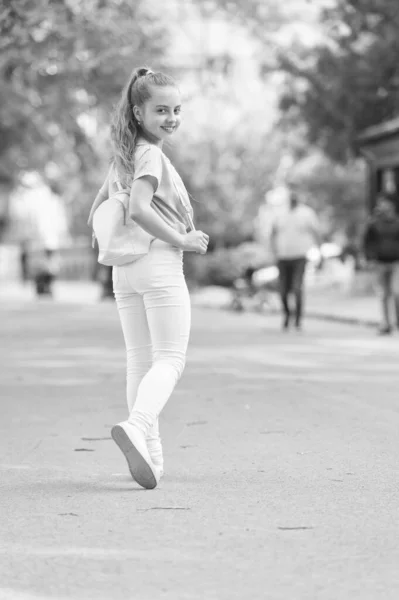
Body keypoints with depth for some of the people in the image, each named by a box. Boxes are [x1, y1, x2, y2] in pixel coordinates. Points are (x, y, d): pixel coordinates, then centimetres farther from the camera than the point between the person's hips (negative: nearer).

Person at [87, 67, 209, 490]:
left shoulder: (122, 157, 16)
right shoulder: (150, 155, -10)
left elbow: (96, 216, 20)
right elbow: (138, 209, -25)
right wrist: (181, 240, -17)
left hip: (123, 269, 8)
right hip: (159, 264, -8)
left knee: (139, 360, 11)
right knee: (170, 359, -6)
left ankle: (149, 453, 12)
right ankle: (137, 427, -29)